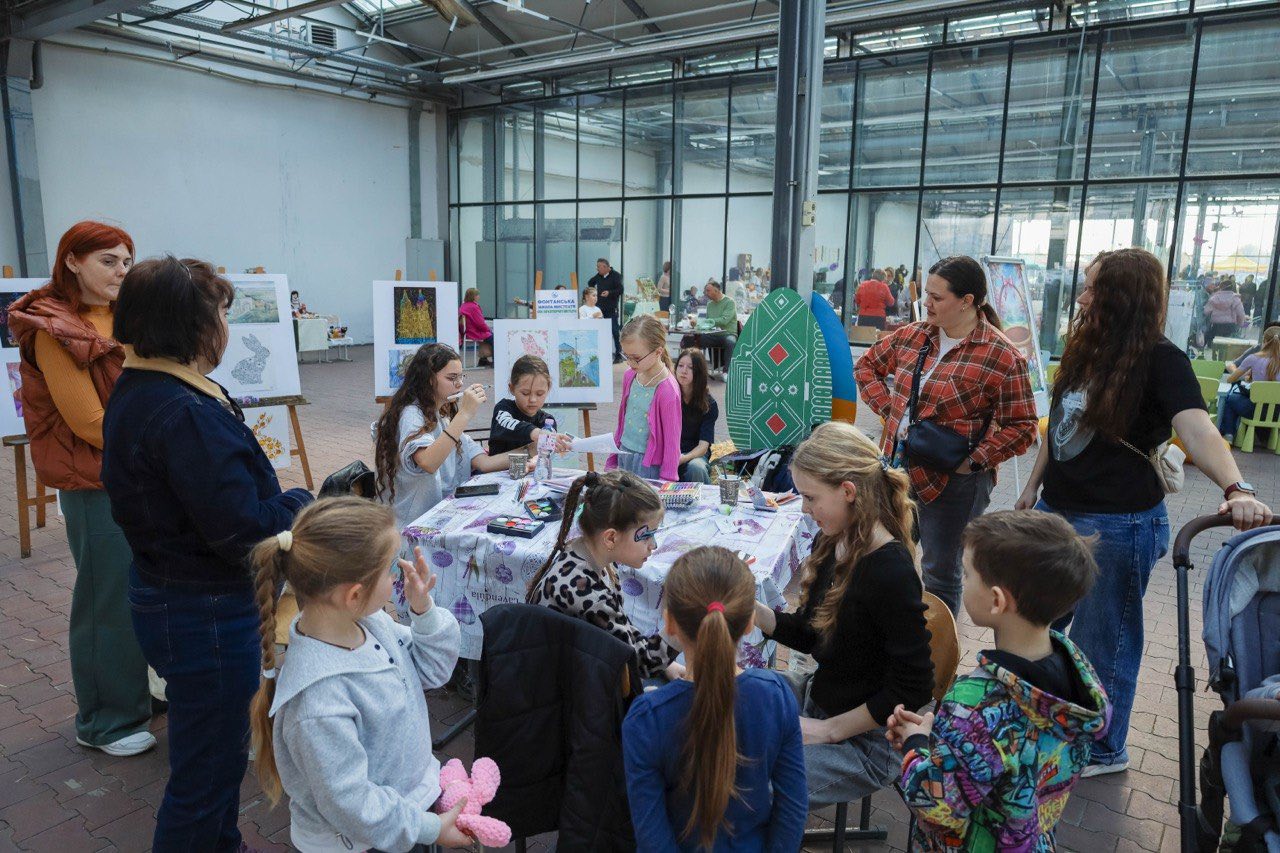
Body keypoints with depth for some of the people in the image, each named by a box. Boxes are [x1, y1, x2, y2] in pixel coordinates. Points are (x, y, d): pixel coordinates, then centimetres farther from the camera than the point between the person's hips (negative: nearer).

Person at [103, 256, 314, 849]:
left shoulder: (135, 392, 5)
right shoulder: (184, 414, -28)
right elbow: (243, 528, -28)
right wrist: (303, 503, -12)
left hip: (163, 594, 11)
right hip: (205, 615, -11)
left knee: (222, 750, 28)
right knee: (205, 774, 9)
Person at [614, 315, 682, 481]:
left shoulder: (667, 391, -21)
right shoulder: (630, 375, 1)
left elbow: (671, 442, -15)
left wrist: (666, 482, -11)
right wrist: (612, 460, 17)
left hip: (649, 465, -6)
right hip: (623, 456, 6)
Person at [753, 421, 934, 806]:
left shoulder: (892, 574, -27)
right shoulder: (831, 544, -2)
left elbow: (912, 690, -22)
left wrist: (828, 730, -15)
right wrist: (752, 608, -10)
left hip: (867, 742, -8)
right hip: (816, 699, 8)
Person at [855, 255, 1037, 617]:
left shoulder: (1002, 357, -14)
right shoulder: (914, 335, 4)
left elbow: (1022, 427, -12)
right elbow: (867, 365, 17)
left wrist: (975, 461, -19)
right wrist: (889, 409, 3)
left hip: (952, 482, -6)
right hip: (897, 468, 6)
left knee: (940, 573, 11)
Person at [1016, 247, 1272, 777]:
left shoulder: (1161, 360, -14)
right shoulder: (1084, 350, 6)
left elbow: (1197, 430, -29)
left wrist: (1236, 488, -46)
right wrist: (1033, 488, 18)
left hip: (1117, 523, -7)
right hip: (1056, 511, 7)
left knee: (1102, 640, 8)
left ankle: (1104, 751, 29)